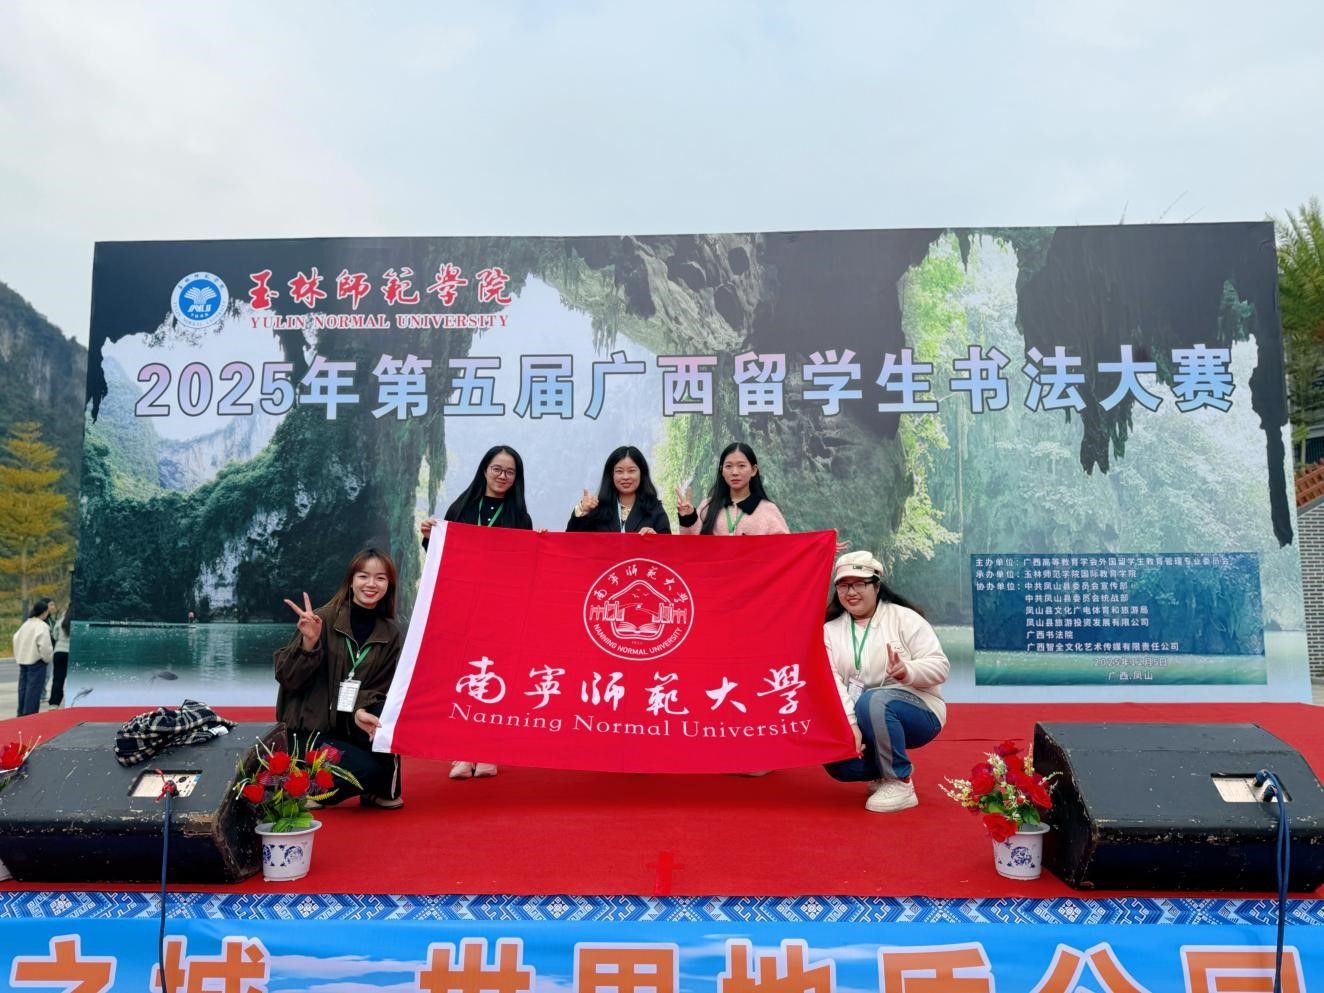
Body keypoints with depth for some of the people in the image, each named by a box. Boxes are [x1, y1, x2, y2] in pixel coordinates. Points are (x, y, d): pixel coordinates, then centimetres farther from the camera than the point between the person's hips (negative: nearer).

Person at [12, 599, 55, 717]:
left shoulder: (26, 624, 11)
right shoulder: (42, 626, -15)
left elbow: (16, 638, 16)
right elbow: (45, 646, -21)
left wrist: (18, 655, 21)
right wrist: (48, 658, -5)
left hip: (22, 659, 8)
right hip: (36, 660, -8)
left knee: (23, 687, 15)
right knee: (34, 688, -4)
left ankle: (21, 714, 23)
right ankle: (30, 715, -5)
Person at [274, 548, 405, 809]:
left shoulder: (391, 633, 2)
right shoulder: (324, 619, -11)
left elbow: (381, 689, -1)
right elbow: (287, 678, -12)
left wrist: (360, 711, -23)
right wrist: (309, 642, -29)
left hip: (352, 726, 4)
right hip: (311, 730, -4)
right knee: (366, 769, -26)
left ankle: (380, 790, 1)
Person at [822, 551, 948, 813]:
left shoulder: (903, 618, -5)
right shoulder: (830, 629, 4)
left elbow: (940, 666, -12)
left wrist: (907, 671, -34)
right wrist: (851, 724, -24)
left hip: (916, 709, -4)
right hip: (857, 720, 4)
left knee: (874, 701, -35)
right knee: (835, 761, -23)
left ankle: (900, 784, -16)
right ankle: (886, 770, 10)